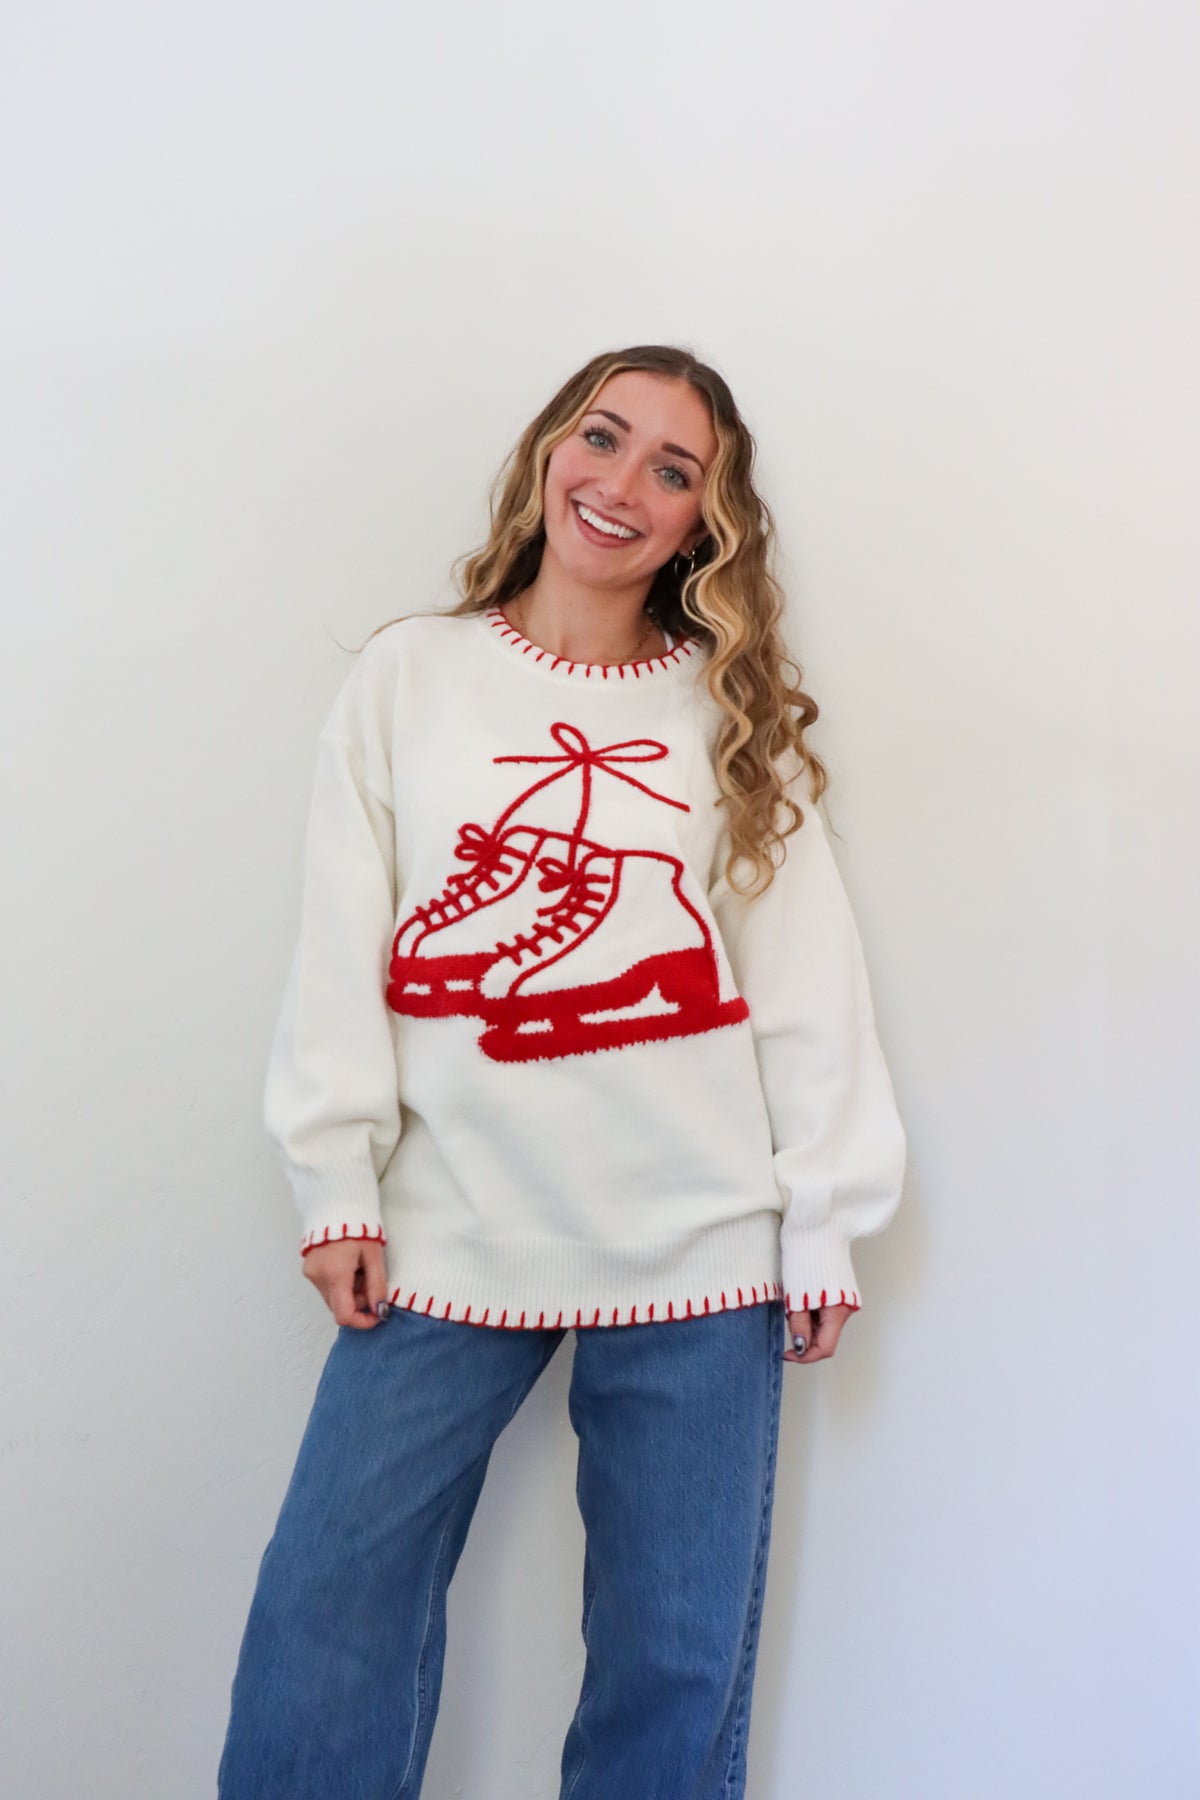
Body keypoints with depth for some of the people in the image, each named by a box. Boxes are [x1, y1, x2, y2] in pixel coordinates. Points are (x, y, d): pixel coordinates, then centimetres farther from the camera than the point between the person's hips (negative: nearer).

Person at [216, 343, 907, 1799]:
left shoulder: (736, 712, 8)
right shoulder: (407, 676, 6)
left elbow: (808, 974, 4)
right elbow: (342, 951, 3)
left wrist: (824, 1218, 0)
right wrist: (338, 1182, -2)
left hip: (697, 1241, 1)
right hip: (451, 1236, 0)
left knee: (677, 1662, 9)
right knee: (327, 1622, 1)